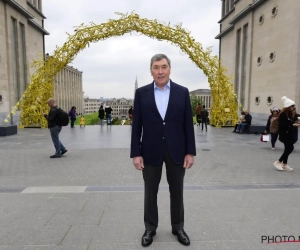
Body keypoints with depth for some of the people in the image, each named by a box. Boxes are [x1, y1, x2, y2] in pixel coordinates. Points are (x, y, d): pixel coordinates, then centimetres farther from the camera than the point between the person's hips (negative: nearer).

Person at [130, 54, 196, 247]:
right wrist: (136, 153, -6)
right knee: (150, 192, 13)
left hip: (176, 150, 1)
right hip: (151, 151, 0)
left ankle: (178, 227, 36)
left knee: (177, 191, 15)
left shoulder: (182, 92, 0)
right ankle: (150, 228, 34)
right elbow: (137, 126, -1)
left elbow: (188, 124, 0)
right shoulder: (141, 93, 0)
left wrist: (190, 152, -3)